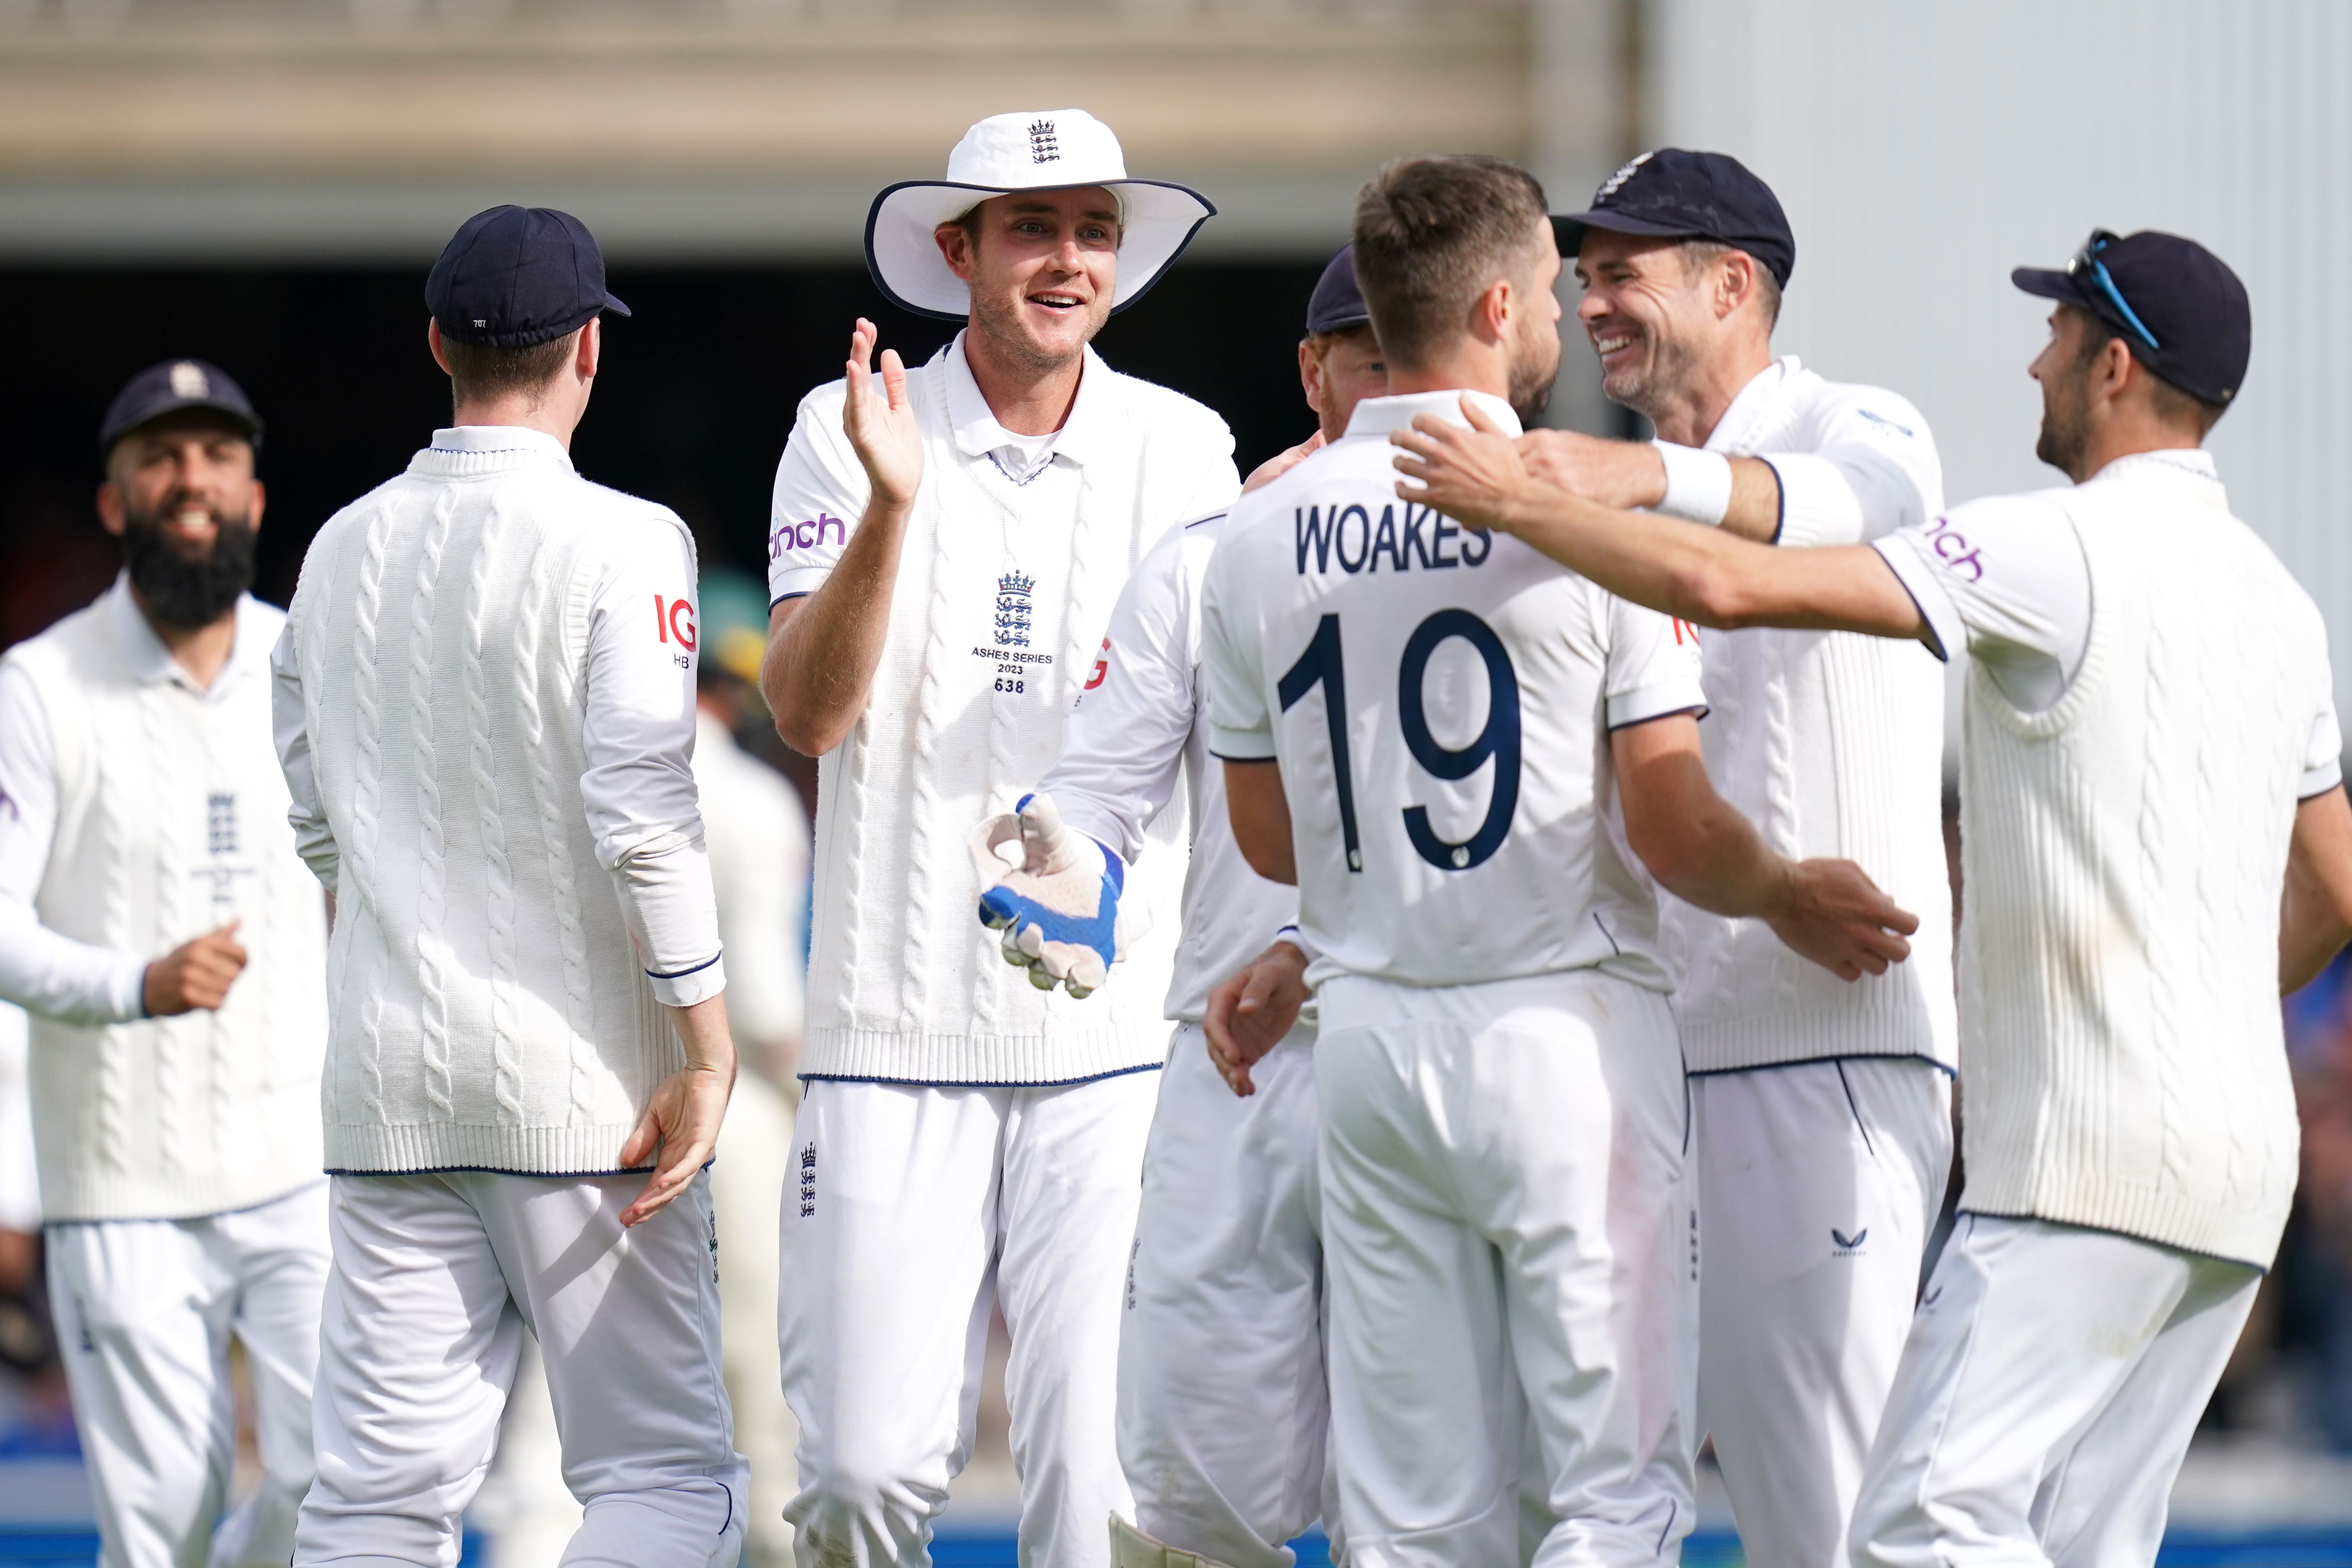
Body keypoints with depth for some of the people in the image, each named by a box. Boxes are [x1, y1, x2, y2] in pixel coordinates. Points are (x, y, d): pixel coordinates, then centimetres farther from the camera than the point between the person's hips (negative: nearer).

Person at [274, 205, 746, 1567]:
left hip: (386, 1080, 5)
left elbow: (318, 828, 15)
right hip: (578, 1074, -5)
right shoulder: (621, 543, -8)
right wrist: (706, 1050, -13)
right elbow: (643, 816, -16)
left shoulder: (341, 550, 10)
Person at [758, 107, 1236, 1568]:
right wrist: (889, 504, -20)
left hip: (1120, 1034, 1)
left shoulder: (1184, 450, 8)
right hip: (897, 1025, -1)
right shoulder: (851, 432, 4)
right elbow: (810, 711, -7)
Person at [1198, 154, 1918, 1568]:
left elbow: (1267, 840, 12)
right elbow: (1672, 830, -13)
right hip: (1565, 1026, -5)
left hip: (1368, 1031, 5)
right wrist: (1789, 899, 6)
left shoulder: (1265, 532, 5)